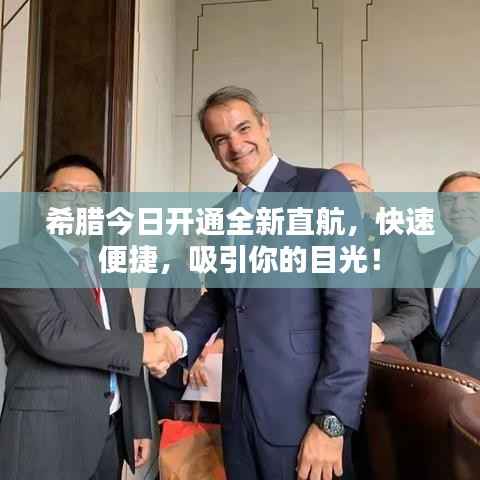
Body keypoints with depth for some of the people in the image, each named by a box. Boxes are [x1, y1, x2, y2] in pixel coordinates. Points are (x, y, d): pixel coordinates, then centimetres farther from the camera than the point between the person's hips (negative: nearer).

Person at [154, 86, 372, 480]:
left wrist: (330, 420, -19)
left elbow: (351, 304, -16)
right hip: (238, 407, 6)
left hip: (305, 409, -6)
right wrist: (181, 341, 0)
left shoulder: (324, 187, -9)